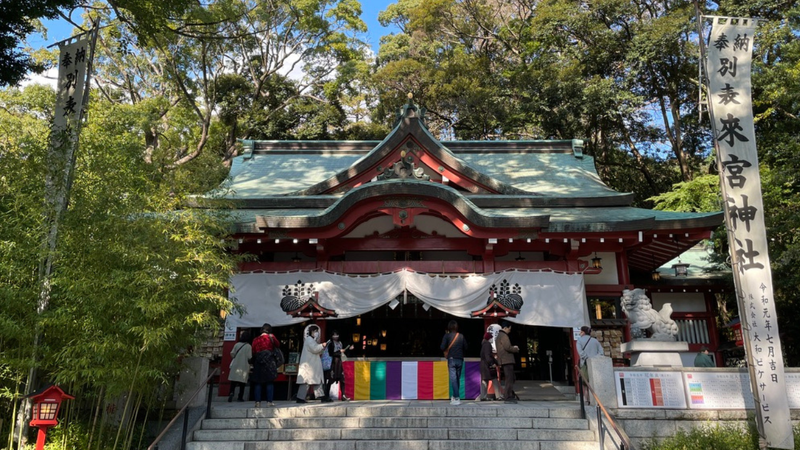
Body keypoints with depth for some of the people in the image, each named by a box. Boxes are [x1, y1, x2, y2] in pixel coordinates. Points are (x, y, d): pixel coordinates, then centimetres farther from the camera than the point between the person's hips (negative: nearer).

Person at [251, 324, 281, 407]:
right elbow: (278, 345, 12)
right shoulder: (271, 337, 0)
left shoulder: (255, 340, 6)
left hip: (258, 363, 2)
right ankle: (269, 402, -1)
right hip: (269, 362, -2)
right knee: (269, 382, 3)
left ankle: (258, 402, 3)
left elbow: (253, 352, 6)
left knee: (258, 382, 6)